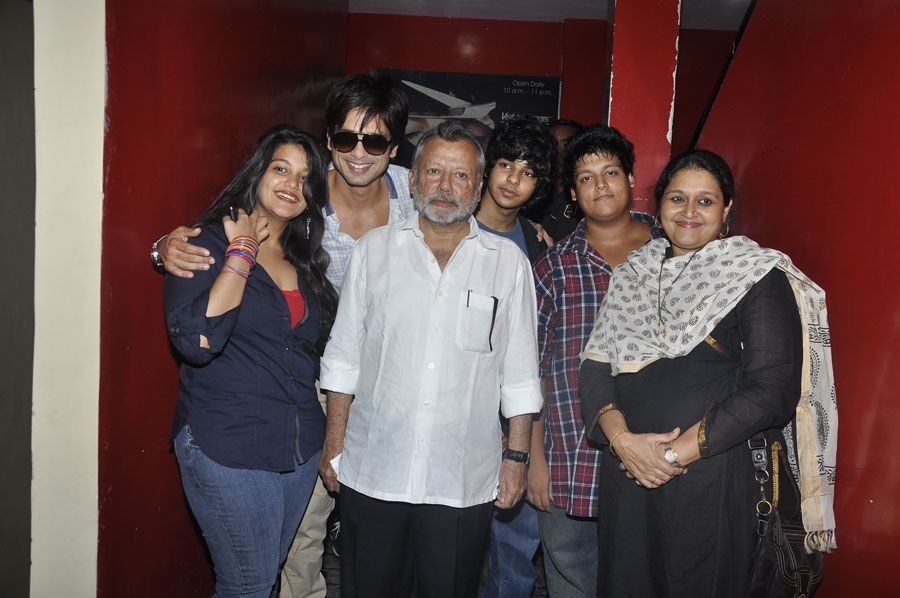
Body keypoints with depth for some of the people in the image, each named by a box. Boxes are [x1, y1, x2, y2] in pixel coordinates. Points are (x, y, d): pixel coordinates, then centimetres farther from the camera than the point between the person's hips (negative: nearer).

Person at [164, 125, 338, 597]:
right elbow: (196, 341, -25)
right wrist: (242, 251, -19)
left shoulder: (305, 260, 10)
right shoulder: (208, 244, -9)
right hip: (229, 451, -6)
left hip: (300, 448, 6)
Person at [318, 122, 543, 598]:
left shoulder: (508, 262, 1)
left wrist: (517, 456, 1)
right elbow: (343, 358, 5)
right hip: (372, 473, 1)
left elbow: (519, 374, 3)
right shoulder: (374, 250, 3)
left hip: (463, 483, 0)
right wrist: (333, 446, 4)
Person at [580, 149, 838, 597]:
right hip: (625, 473, 4)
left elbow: (772, 391, -13)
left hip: (710, 479, -4)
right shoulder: (634, 274, 10)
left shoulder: (757, 278, -5)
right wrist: (622, 439, -13)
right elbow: (597, 366, 4)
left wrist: (676, 454, -15)